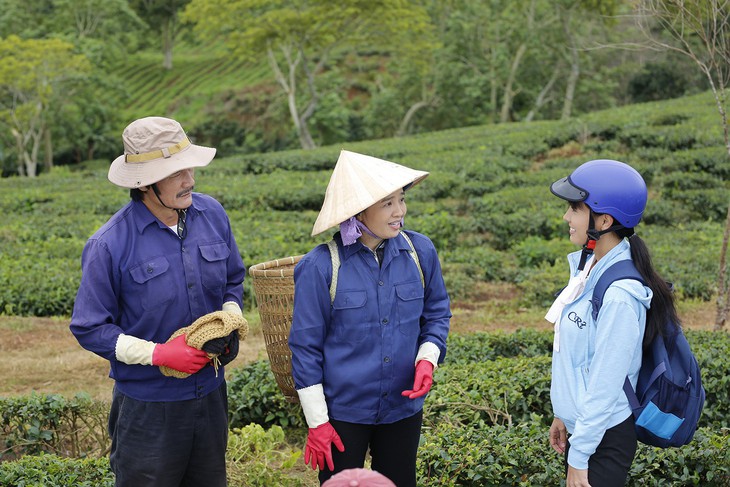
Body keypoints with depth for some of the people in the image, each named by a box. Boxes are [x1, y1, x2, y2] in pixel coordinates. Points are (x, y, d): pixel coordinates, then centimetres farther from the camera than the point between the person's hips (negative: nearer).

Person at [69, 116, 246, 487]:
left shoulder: (212, 214, -3)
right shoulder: (110, 245, -18)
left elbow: (233, 280, 13)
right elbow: (89, 329, -12)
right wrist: (157, 354, -20)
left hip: (210, 393, 5)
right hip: (148, 408, -5)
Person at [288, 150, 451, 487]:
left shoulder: (420, 252, -6)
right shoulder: (321, 266, -16)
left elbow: (437, 313, 9)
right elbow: (305, 346, -9)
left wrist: (427, 359, -10)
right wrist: (317, 422, -8)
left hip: (403, 406, 3)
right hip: (343, 413, -3)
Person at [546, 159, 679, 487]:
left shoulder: (619, 295, -24)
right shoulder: (588, 267, 2)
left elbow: (605, 386, -22)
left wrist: (579, 458, -18)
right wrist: (563, 414, 15)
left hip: (604, 438, -8)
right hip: (580, 425, 8)